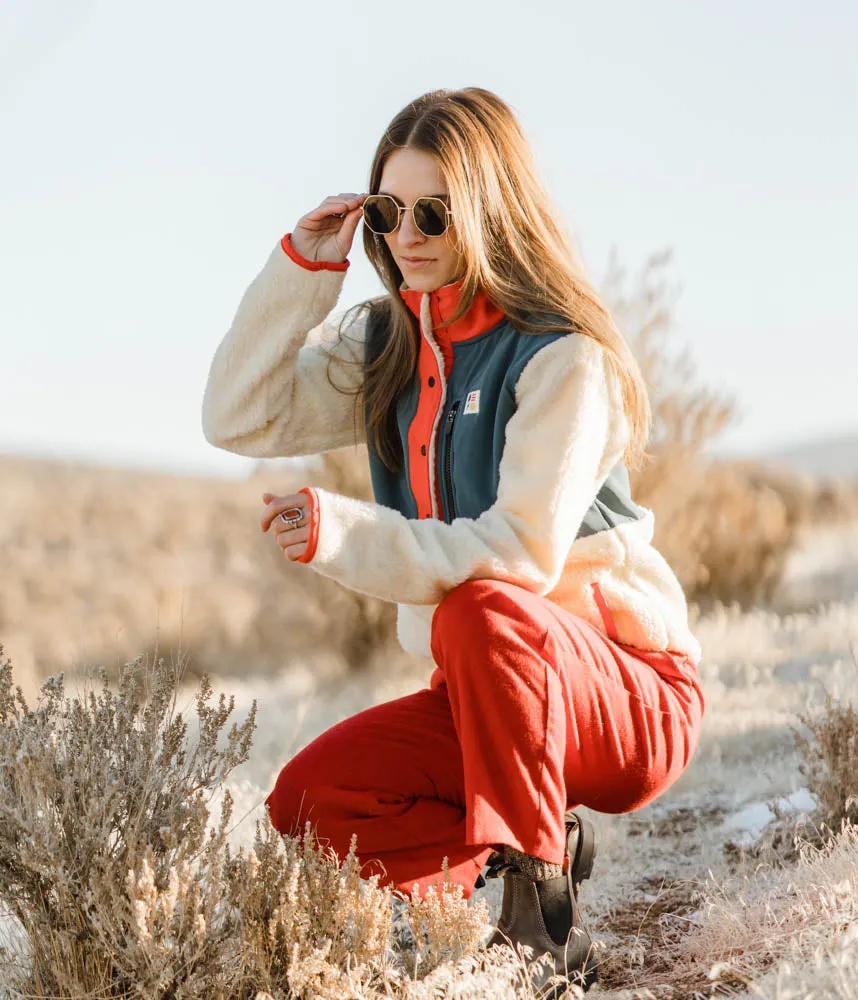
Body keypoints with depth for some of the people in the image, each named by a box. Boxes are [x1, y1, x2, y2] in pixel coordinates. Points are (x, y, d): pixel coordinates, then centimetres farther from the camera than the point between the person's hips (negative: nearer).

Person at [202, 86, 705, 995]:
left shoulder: (562, 358, -18)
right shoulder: (382, 345, 6)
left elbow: (525, 553, -28)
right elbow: (239, 418, -2)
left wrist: (348, 536, -38)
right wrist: (301, 266, -9)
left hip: (630, 697, -6)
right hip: (484, 694, 6)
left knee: (481, 614, -38)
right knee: (308, 805, -14)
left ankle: (545, 921, -25)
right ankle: (544, 842, 4)